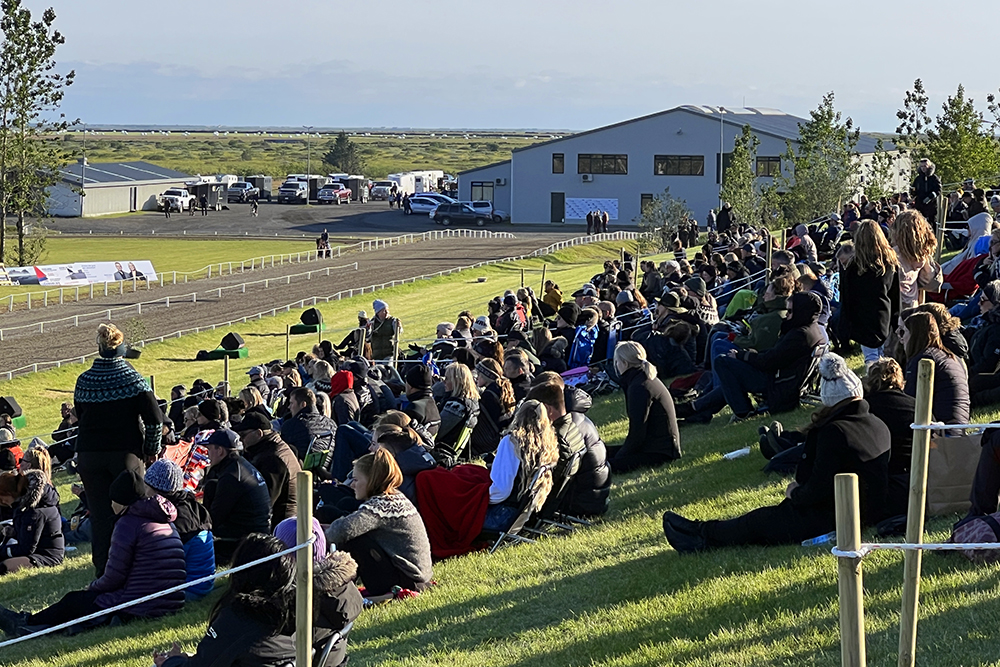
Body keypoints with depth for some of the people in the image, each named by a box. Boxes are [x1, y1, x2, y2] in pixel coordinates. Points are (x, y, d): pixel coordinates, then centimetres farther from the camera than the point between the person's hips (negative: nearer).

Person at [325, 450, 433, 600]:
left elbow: (345, 530, -31)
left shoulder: (380, 505, -19)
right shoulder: (396, 498, 11)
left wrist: (326, 533, -10)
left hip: (407, 580, -10)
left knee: (350, 541, -14)